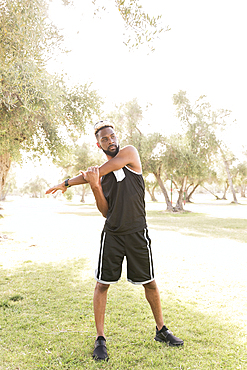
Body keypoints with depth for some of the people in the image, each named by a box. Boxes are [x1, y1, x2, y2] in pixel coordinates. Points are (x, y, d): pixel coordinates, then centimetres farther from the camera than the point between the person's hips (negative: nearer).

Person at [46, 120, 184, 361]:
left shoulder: (129, 153, -3)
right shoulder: (101, 174, 8)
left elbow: (97, 171, -13)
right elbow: (105, 211, 2)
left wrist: (66, 183, -4)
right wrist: (95, 187, -15)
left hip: (137, 233, -2)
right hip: (112, 234, 3)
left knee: (150, 283, 10)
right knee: (102, 284, 1)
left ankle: (161, 330, 30)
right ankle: (100, 339, 17)